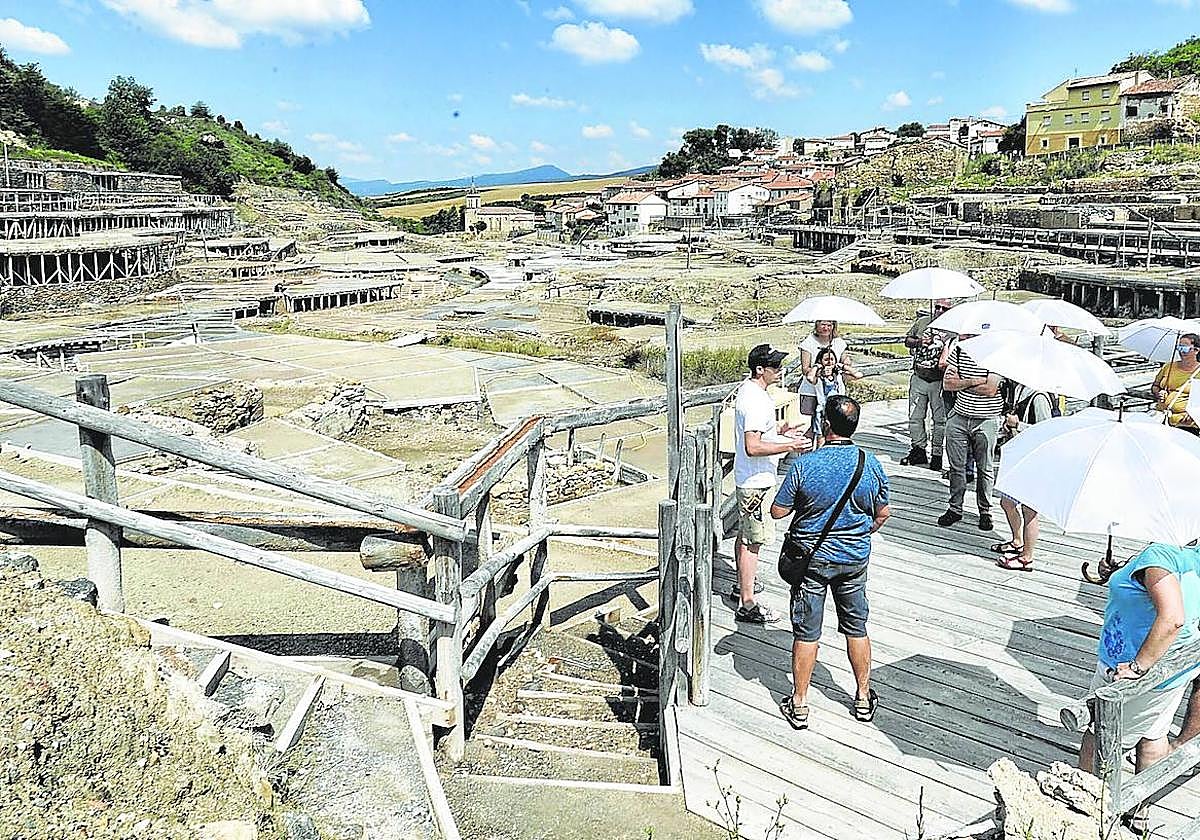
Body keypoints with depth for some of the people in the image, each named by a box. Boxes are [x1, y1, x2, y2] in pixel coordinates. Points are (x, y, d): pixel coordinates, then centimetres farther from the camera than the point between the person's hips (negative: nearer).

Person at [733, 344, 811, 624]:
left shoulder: (747, 388, 7)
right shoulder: (757, 401, -26)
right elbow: (752, 447, -30)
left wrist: (775, 430, 16)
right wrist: (789, 446, -26)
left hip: (745, 477, 11)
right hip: (756, 481, -11)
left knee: (744, 533, 23)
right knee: (753, 541, -4)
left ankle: (742, 584, 39)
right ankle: (747, 605, 2)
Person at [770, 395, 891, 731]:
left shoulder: (804, 465, -19)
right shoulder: (871, 464, -8)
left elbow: (777, 511, -11)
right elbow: (883, 514, 4)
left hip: (812, 558, -3)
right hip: (855, 558, 3)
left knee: (806, 633, 7)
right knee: (856, 628, 18)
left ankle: (799, 705, 18)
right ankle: (864, 697, 31)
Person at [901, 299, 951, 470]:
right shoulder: (922, 322, 10)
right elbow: (907, 341, 15)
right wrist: (919, 342, -6)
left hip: (939, 380, -4)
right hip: (919, 378, 4)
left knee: (940, 419, 1)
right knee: (915, 417, 9)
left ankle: (936, 454, 9)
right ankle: (918, 451, 21)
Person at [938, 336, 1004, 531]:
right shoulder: (959, 350, 3)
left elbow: (990, 389, -19)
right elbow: (947, 383, 0)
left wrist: (961, 383, -11)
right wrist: (974, 381, -13)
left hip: (986, 421, -4)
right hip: (959, 417, 4)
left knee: (985, 468, 8)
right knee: (956, 466, 8)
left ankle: (985, 511, 22)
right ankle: (955, 508, 21)